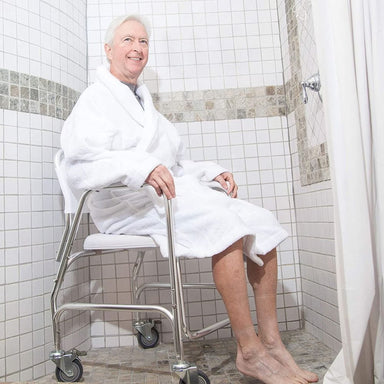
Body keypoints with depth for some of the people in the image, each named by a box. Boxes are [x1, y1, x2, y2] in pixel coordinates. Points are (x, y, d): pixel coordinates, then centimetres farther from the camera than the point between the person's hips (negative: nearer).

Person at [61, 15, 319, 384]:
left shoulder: (144, 101, 28)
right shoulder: (95, 99, 3)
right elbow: (81, 163, -16)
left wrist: (212, 172, 10)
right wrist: (142, 167, -30)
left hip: (172, 191, 8)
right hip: (128, 203, -7)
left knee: (262, 224, -9)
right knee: (226, 222, -29)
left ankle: (271, 341, -6)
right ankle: (249, 351, -19)